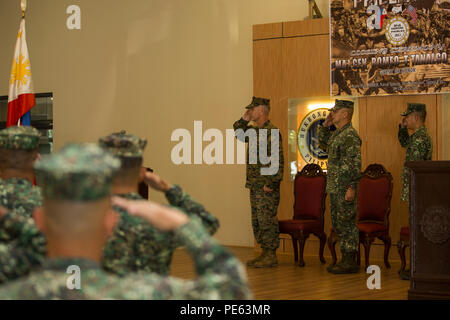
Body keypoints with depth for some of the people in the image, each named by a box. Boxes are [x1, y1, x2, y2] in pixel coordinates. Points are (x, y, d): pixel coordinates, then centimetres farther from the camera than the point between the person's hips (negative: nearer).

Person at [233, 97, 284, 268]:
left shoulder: (272, 132, -14)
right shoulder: (254, 130, 14)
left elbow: (278, 160, -19)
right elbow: (238, 132, 31)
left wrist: (271, 183, -21)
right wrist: (244, 119, 14)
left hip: (266, 187, -10)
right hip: (255, 186, 10)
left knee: (267, 221, -5)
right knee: (257, 221, 13)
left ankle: (271, 256, 0)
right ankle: (265, 253, 20)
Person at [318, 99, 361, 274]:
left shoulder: (350, 135, -16)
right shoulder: (337, 133, 15)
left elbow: (355, 164, -21)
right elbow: (323, 141, 35)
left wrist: (352, 187, -24)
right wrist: (326, 125, 18)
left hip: (345, 189, -10)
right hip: (335, 188, 10)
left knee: (347, 224, -5)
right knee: (338, 225, 13)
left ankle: (350, 263, 0)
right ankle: (345, 259, 20)